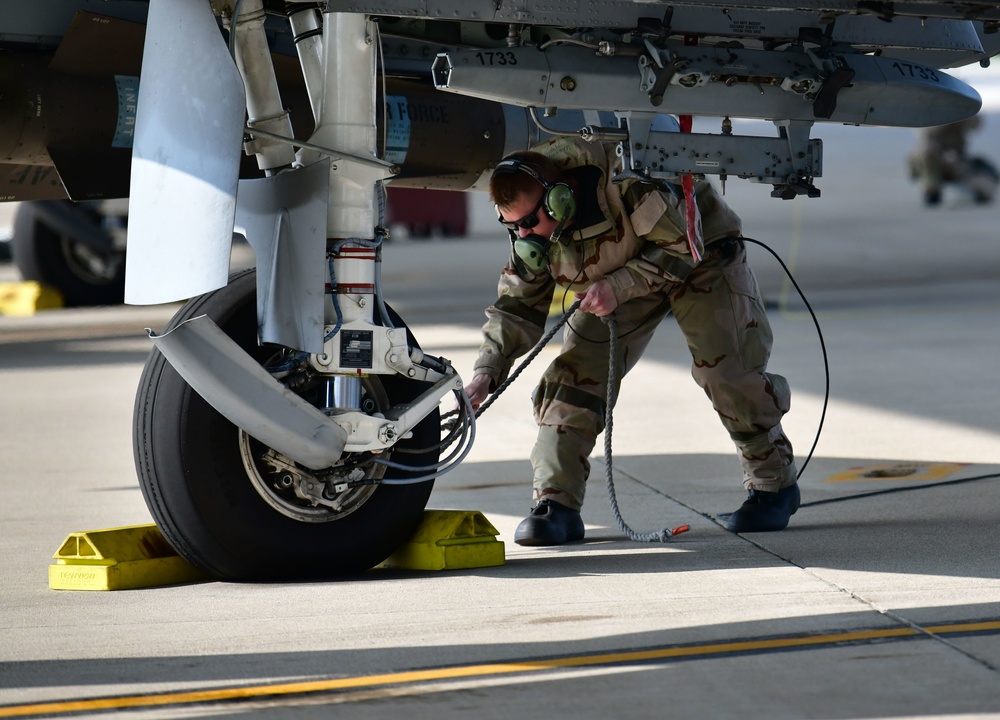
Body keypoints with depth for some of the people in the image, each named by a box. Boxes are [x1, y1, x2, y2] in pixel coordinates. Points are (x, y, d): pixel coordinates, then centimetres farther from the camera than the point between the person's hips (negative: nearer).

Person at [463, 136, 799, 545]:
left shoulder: (625, 181, -39)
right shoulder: (529, 231, -18)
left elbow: (683, 246, -31)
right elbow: (518, 303, -9)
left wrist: (619, 286, -39)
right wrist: (487, 372, -21)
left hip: (700, 255, -5)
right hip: (618, 278, 5)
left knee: (727, 368, -14)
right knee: (574, 372, -12)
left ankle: (774, 484, 7)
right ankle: (556, 503, -11)